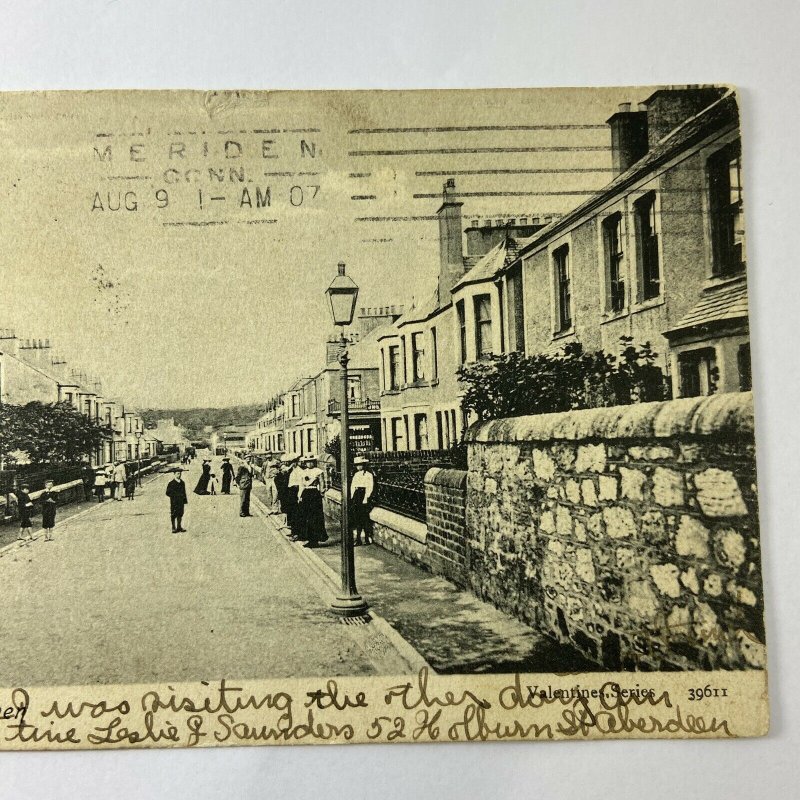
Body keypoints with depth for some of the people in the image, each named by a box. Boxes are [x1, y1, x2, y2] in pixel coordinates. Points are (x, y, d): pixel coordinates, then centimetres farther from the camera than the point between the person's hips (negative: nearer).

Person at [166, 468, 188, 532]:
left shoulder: (182, 483, 9)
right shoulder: (171, 483, -7)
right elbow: (168, 493, -7)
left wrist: (185, 501, 12)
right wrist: (175, 496, -15)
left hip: (181, 502, 5)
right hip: (174, 502, -5)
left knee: (180, 514, 9)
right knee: (173, 515, 0)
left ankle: (179, 527, 18)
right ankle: (174, 528, 7)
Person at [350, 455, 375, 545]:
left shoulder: (369, 475, -5)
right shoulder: (356, 475, 15)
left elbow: (370, 488, -9)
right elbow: (352, 486, 15)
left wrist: (366, 499, -15)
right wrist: (352, 497, 5)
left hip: (364, 495, -6)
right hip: (356, 496, 6)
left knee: (364, 518, -8)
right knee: (357, 518, 4)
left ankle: (368, 538, 1)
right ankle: (358, 539, 8)